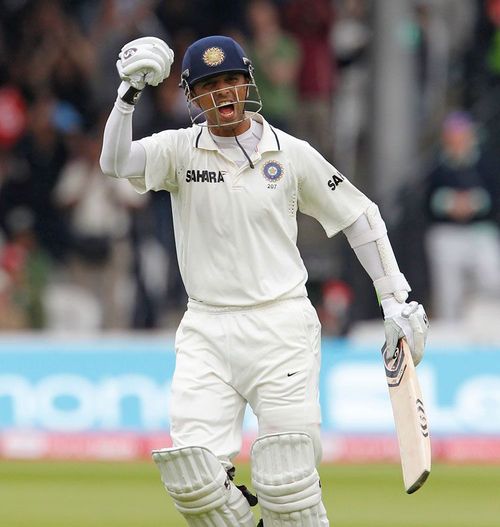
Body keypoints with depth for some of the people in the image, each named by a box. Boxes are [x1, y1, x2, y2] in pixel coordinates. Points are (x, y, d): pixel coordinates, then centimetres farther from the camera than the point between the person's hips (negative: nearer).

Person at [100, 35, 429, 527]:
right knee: (191, 475, -10)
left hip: (281, 326, -1)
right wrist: (129, 93, -30)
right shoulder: (180, 149, 2)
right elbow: (116, 162, -16)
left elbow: (359, 216, 10)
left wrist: (396, 300, 7)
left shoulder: (292, 154, 2)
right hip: (206, 333, 1)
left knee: (286, 484, -9)